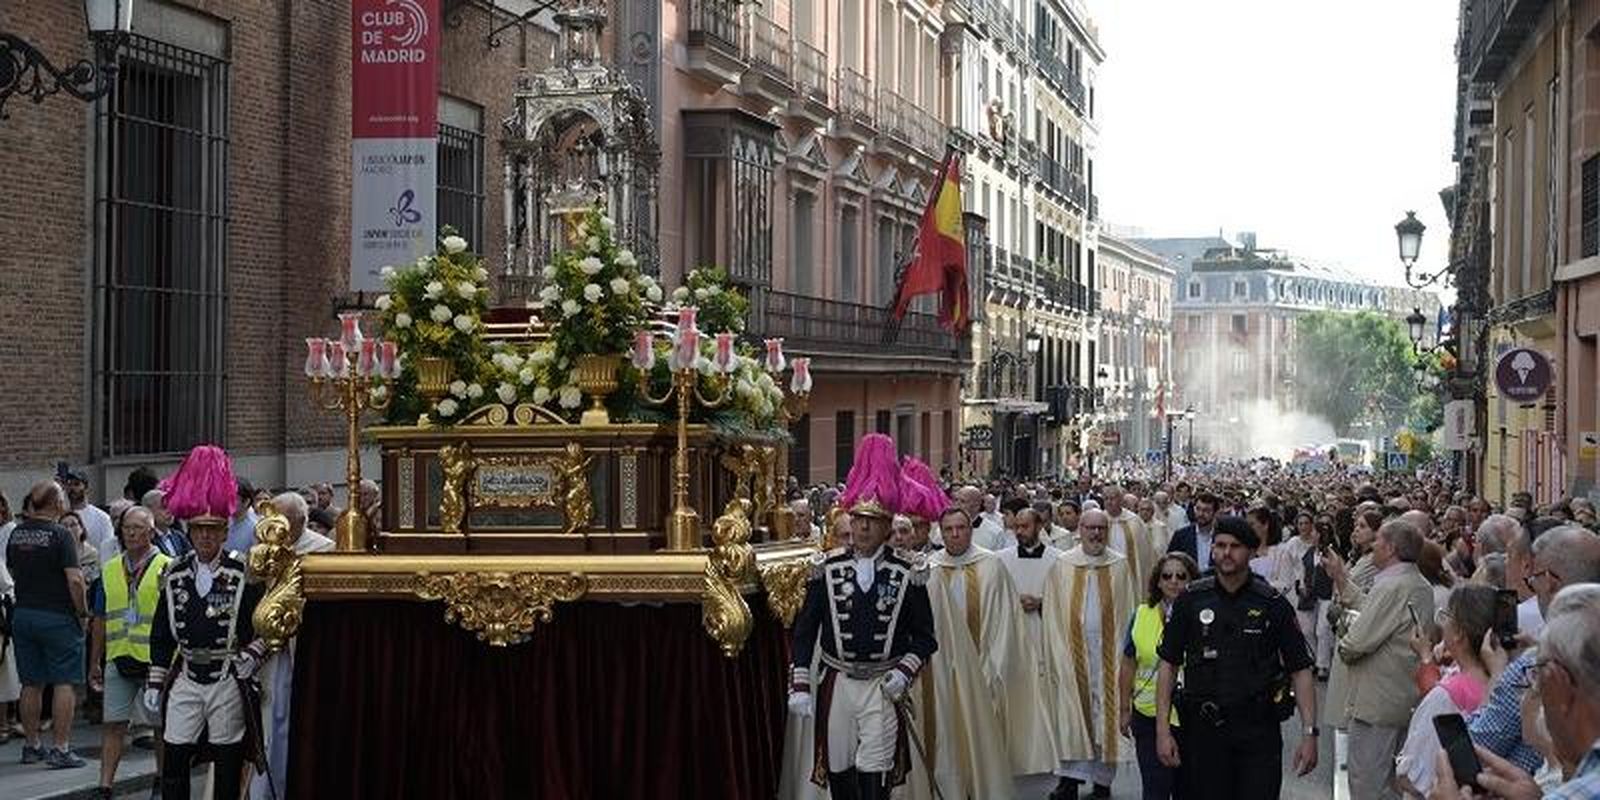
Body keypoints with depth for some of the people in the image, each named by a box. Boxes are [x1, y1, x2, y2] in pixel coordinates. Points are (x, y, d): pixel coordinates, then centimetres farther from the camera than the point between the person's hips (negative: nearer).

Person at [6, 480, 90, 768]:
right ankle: (61, 749, -3)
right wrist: (82, 611, -7)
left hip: (22, 614, 6)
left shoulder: (16, 533, 6)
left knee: (31, 684, 14)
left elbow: (12, 572, 16)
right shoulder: (60, 535, -14)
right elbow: (74, 580, -19)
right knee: (64, 683, -1)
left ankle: (31, 745, 21)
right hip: (57, 617, -6)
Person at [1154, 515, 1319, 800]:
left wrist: (1309, 733, -8)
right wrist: (1163, 729, -2)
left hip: (1259, 729, -1)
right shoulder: (1191, 600, 2)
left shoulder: (1272, 604, 0)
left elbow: (1301, 670, 0)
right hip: (1203, 729, 1)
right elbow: (1168, 665, 5)